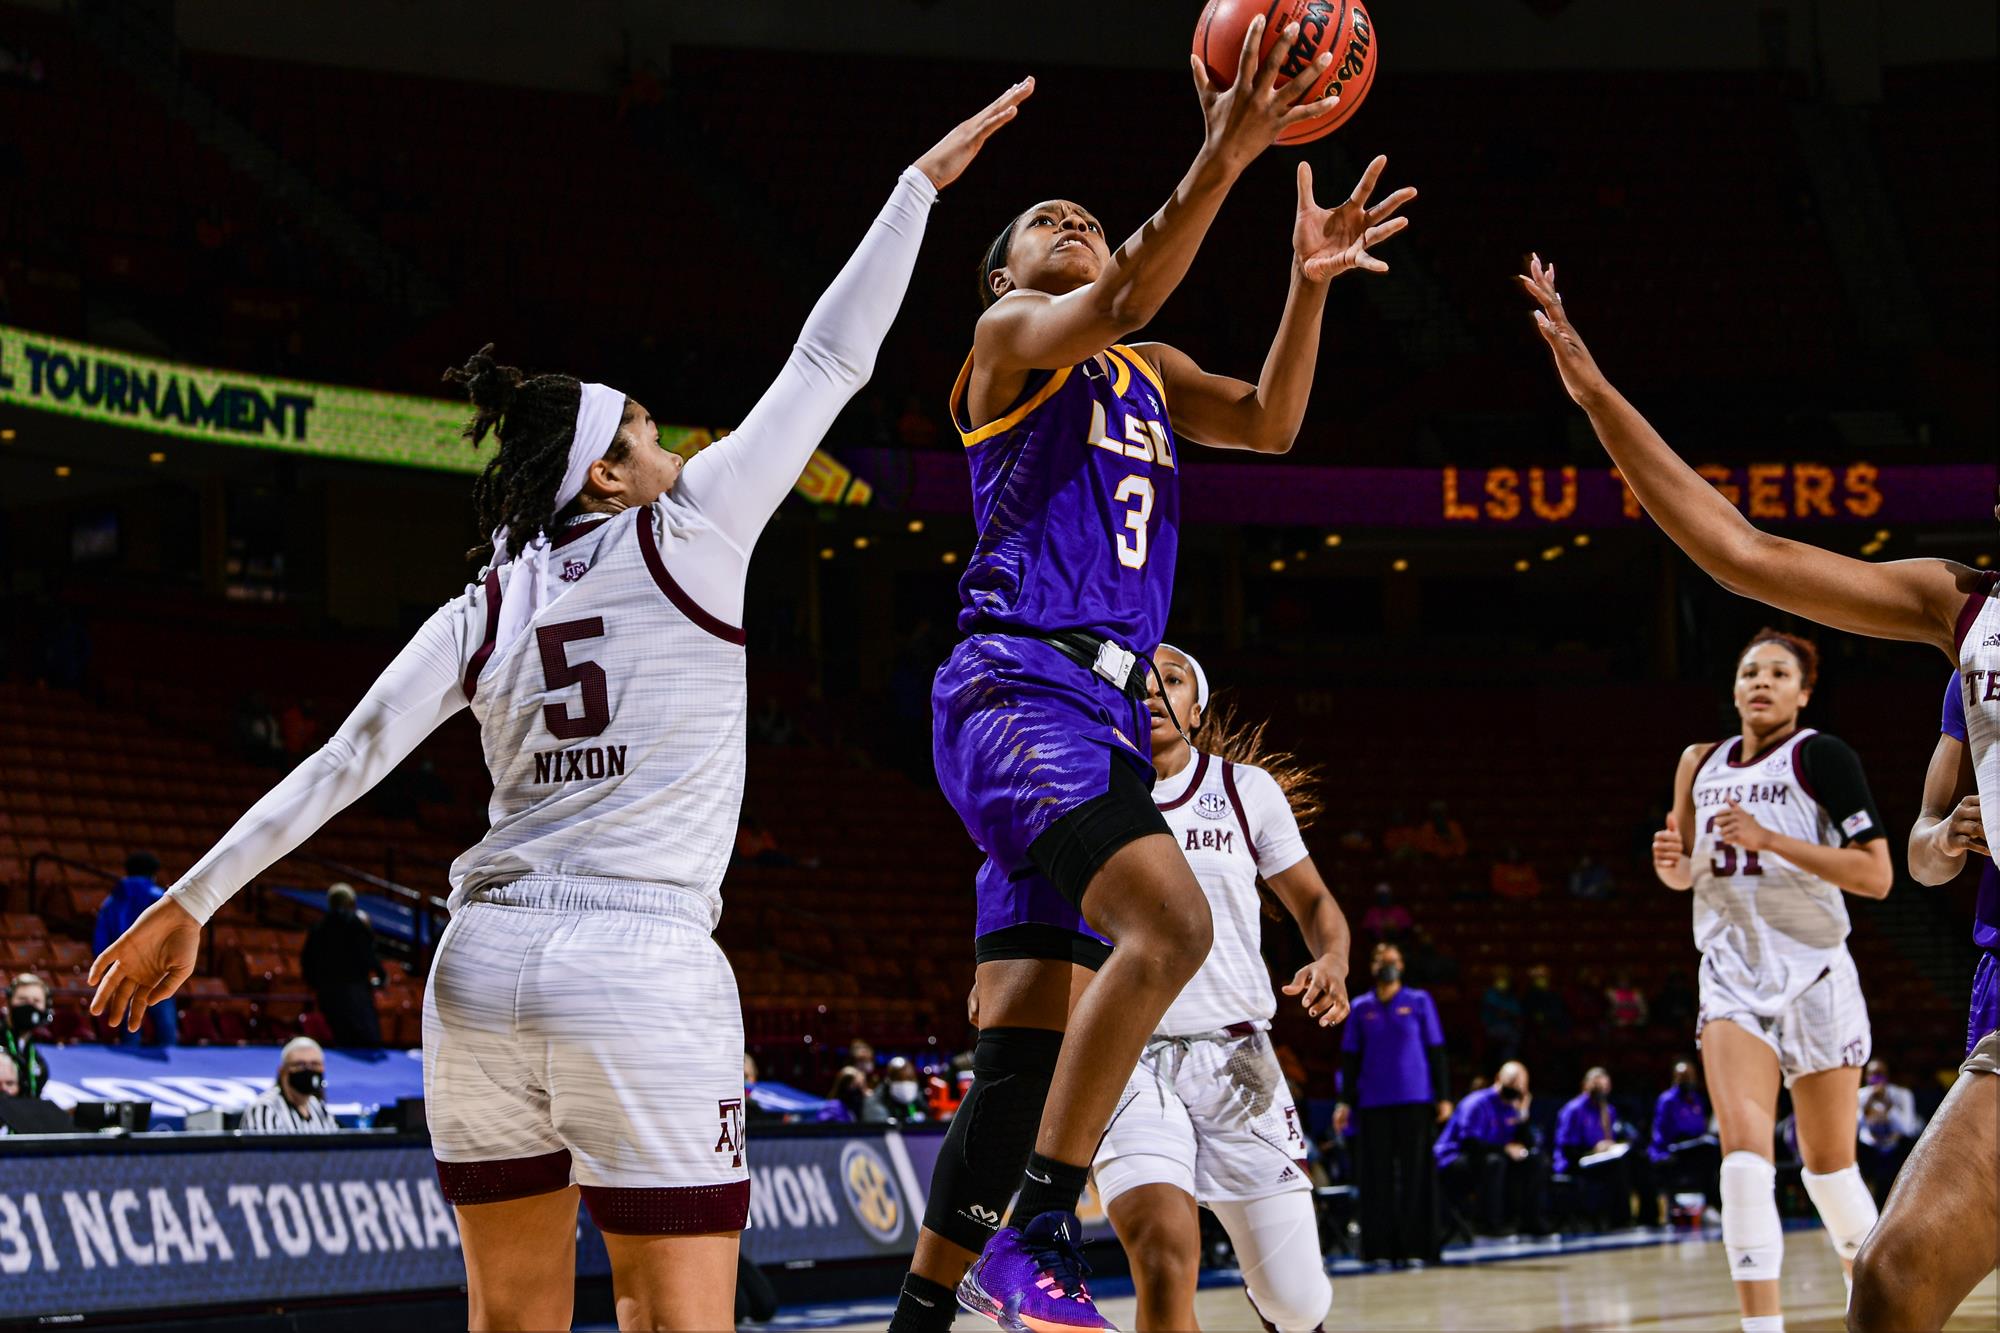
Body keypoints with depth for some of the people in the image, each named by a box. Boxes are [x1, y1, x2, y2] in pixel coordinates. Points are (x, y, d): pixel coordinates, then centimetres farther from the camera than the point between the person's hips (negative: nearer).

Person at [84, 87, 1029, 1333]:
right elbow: (830, 359, 5)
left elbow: (341, 764, 8)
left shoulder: (482, 613, 12)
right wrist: (923, 181, 13)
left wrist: (191, 901, 14)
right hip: (645, 971, -5)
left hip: (484, 965, 5)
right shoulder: (686, 534, 2)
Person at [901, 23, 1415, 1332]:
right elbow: (1118, 304, -16)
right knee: (1170, 918, -28)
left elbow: (1268, 421, 10)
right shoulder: (1010, 334, 5)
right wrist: (1220, 163, -26)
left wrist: (1309, 281, -4)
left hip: (1101, 712, 8)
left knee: (1026, 1049, 4)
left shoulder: (1150, 374, 27)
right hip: (1015, 685, -8)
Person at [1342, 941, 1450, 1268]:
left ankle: (1413, 1245, 1)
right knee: (1378, 1175, 0)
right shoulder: (1361, 1008, 9)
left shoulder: (1420, 1002, 6)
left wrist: (1443, 1096, 0)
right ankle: (1381, 1247, 3)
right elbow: (1350, 1057, 11)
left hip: (1415, 1100, -1)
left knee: (1414, 1172, -2)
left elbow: (1436, 1052, 6)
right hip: (1374, 1103, 1)